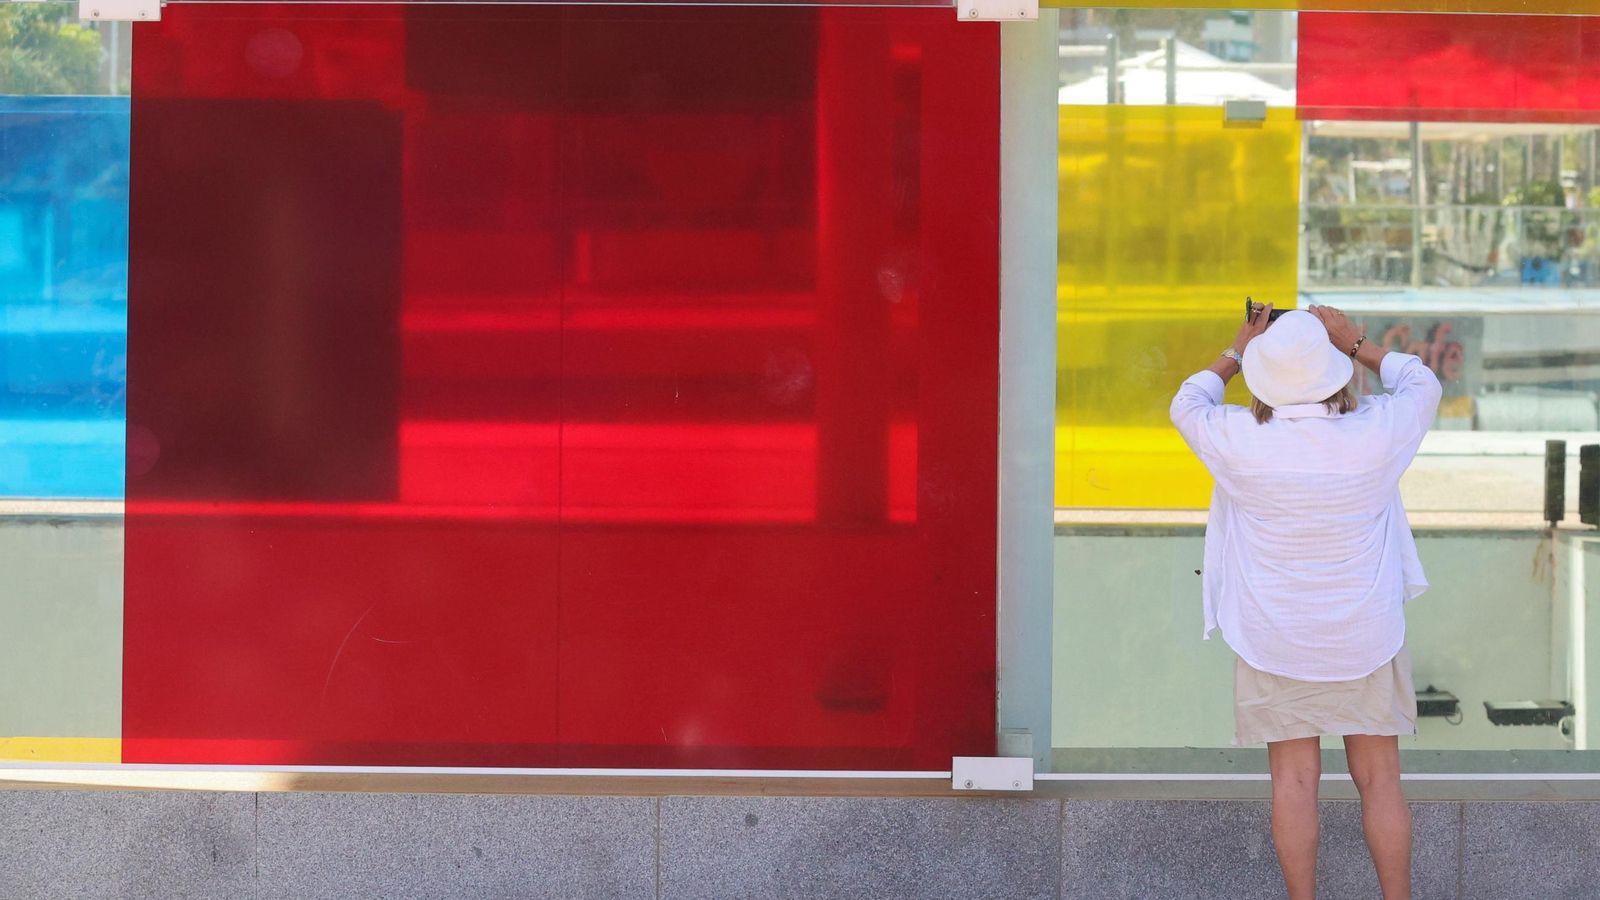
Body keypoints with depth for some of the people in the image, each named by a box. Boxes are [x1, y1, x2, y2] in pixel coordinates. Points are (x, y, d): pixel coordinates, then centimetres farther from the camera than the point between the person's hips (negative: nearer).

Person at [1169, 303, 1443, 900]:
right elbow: (1422, 385, 9)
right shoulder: (1373, 435, -13)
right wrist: (1356, 345, 15)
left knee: (1294, 778, 4)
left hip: (1274, 642, 0)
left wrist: (1236, 353, 19)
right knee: (1380, 778, 8)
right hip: (1367, 637, 1)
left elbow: (1187, 405, 9)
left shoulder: (1241, 443, -14)